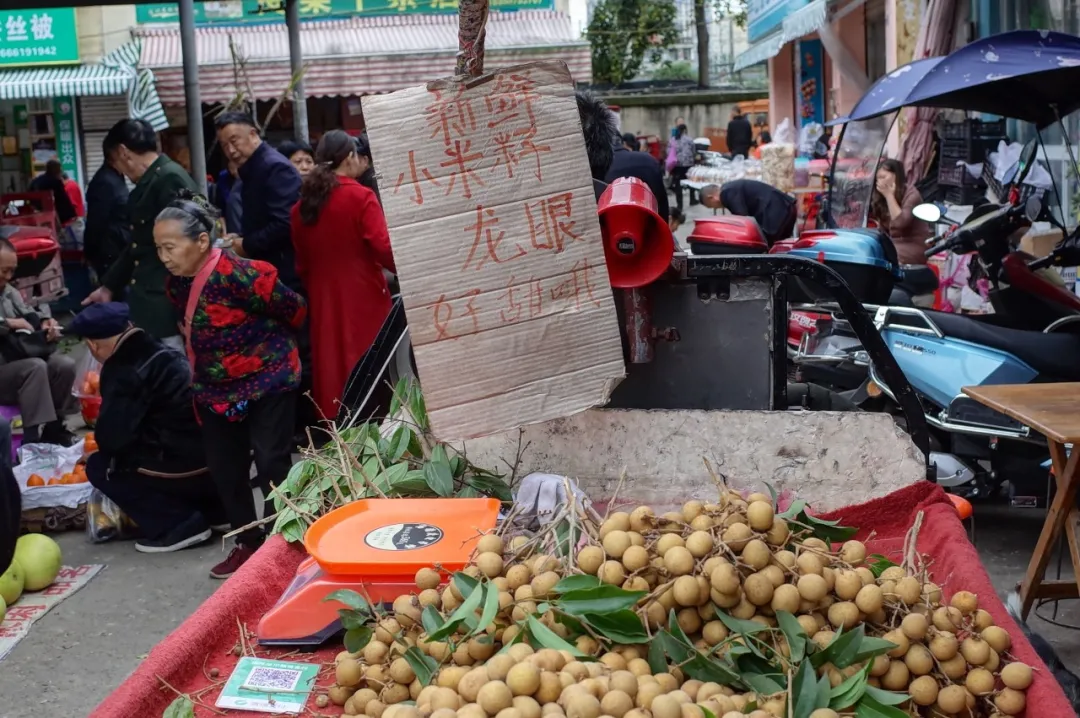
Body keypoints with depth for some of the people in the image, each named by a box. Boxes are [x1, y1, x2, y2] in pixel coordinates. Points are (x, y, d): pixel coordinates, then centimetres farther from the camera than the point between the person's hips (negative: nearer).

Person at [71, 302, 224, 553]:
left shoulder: (124, 372, -12)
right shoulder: (161, 353, 13)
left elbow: (111, 437, -14)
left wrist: (99, 438, 9)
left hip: (186, 470, -8)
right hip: (215, 464, 9)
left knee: (99, 466, 9)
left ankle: (181, 524, -1)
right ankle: (213, 508, 16)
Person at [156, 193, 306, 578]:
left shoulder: (240, 275, -27)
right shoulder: (177, 284, -3)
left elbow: (294, 309, -14)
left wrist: (270, 343, 5)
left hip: (267, 381, -7)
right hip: (216, 388, 7)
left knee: (272, 465, -3)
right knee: (225, 469, 10)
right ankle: (248, 543, 24)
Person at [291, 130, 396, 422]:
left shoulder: (301, 206, 5)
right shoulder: (360, 197, -10)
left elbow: (301, 263, 11)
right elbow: (384, 249, -15)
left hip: (323, 300, 5)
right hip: (363, 297, -5)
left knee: (332, 366, 10)